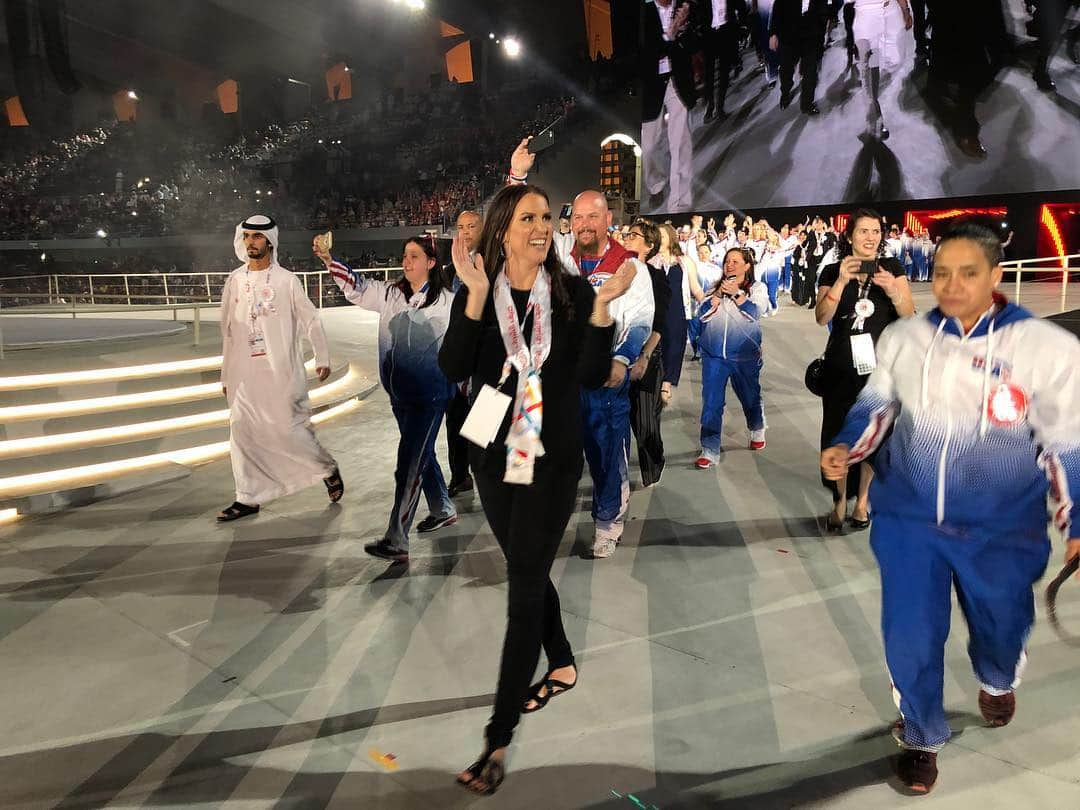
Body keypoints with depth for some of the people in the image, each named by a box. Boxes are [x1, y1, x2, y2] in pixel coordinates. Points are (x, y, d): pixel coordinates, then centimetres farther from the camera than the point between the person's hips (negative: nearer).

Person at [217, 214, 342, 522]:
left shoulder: (286, 280, -5)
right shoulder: (234, 280, 8)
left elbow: (311, 320, 1)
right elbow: (228, 331, 13)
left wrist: (322, 358, -3)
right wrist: (226, 374, 14)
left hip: (281, 372, -5)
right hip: (244, 374, 5)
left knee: (291, 429, -4)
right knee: (242, 433, 5)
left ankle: (328, 469, 22)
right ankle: (248, 498, 16)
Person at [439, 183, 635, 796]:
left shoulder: (574, 292, -5)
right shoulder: (475, 294, -2)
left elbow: (593, 376, -11)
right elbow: (454, 368, -15)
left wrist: (603, 305, -23)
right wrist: (477, 294, -25)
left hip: (554, 460, -3)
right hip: (494, 457, 3)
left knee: (524, 587, -3)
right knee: (529, 572, 19)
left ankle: (499, 739, 5)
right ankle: (562, 666, 45)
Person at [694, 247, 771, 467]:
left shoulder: (757, 288, 4)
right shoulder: (715, 288, 10)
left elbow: (756, 312, -13)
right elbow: (702, 315, -1)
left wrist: (736, 293, -19)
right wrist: (718, 294, -13)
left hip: (745, 356, -1)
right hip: (713, 355, 1)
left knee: (750, 397, 16)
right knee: (711, 403, -5)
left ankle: (757, 432, 45)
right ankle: (709, 450, -1)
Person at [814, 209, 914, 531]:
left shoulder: (892, 268, 3)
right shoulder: (832, 272, 2)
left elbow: (908, 315, -6)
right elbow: (822, 318, -12)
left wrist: (892, 290, -25)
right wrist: (842, 280, -24)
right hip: (841, 368, 0)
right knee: (839, 435, 2)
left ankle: (862, 501, 21)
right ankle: (840, 503, 14)